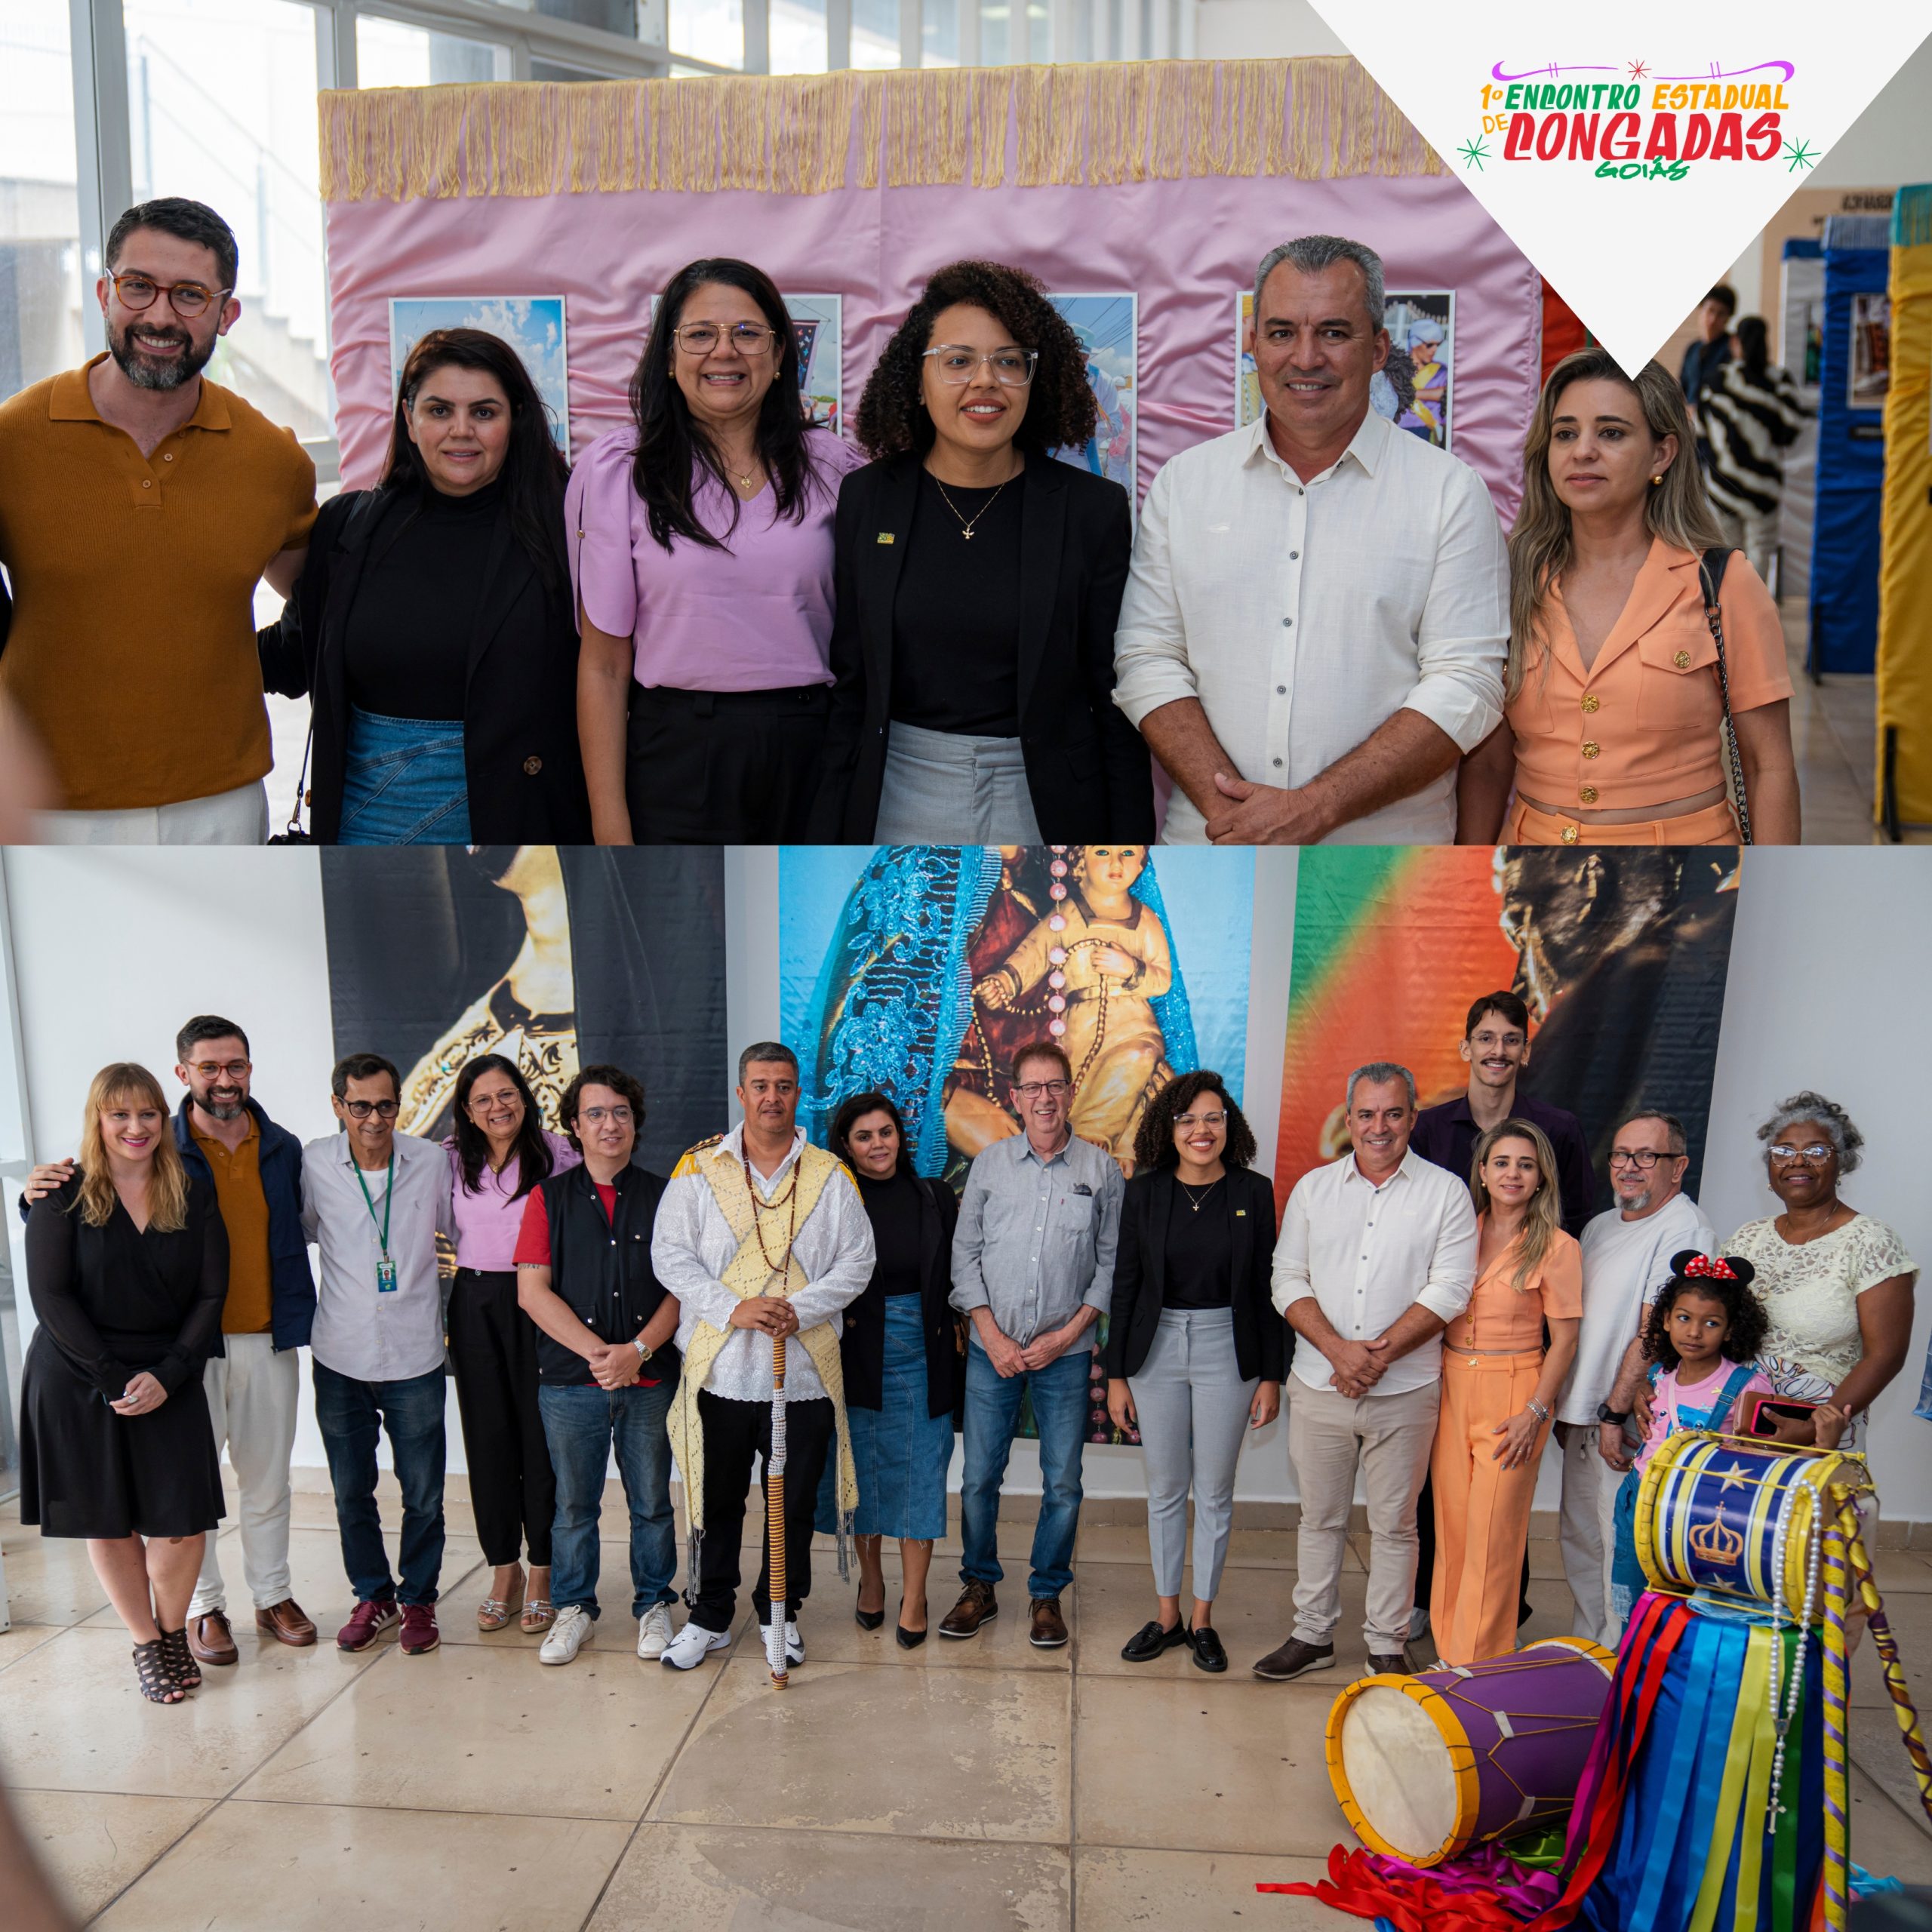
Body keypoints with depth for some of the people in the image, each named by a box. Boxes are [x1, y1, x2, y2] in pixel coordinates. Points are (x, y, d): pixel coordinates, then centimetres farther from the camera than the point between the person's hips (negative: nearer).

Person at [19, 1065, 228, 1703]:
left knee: (184, 1521, -3)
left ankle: (173, 1629, 23)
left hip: (169, 1380, 1)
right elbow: (49, 1295, -8)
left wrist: (168, 1375, -11)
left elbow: (210, 1296, 0)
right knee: (107, 1521, 6)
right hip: (76, 1381, -1)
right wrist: (113, 1376, -15)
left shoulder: (195, 1197, 2)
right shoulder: (63, 1195, -3)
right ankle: (145, 1644, 25)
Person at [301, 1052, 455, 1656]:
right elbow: (305, 1231, 11)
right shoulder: (314, 1164, -5)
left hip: (415, 1355, -1)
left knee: (423, 1493, 7)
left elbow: (462, 1232, 7)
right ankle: (373, 1595, 32)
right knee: (351, 1490, 13)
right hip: (340, 1356, 1)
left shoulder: (432, 1161, -6)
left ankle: (418, 1599, 26)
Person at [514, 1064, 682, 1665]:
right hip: (570, 1382, 0)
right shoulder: (550, 1197, 4)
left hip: (650, 1380, 0)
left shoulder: (662, 1197, 4)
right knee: (573, 1502, 10)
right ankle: (575, 1607, 27)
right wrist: (596, 1351, -13)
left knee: (652, 1501, 9)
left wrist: (638, 1350, -14)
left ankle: (653, 1604, 26)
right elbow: (533, 1290, -3)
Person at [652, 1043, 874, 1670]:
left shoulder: (831, 1176, 3)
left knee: (793, 1505, 12)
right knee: (716, 1501, 12)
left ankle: (781, 1613, 31)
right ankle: (709, 1617, 30)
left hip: (805, 1370, 0)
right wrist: (731, 1308, -15)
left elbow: (858, 1260, 0)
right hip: (719, 1366, 0)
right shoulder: (698, 1168, 1)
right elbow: (670, 1254, -3)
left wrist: (800, 1309, -15)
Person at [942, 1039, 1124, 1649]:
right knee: (979, 1477, 6)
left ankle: (1048, 1595, 23)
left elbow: (1110, 1264, 2)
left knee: (1062, 1484, 5)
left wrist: (1066, 1335, -7)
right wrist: (993, 1336, -5)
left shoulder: (1102, 1170, 1)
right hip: (992, 1348, 1)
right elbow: (965, 1254, 3)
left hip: (1065, 1353, 0)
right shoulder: (989, 1163, 3)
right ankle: (979, 1587, 25)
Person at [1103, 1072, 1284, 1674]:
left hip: (1226, 1350, -1)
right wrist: (1115, 1375, 0)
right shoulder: (1144, 1193, -2)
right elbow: (1125, 1284, 1)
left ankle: (1203, 1620, 23)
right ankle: (1166, 1615, 26)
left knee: (1215, 1492, 8)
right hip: (1156, 1348, 1)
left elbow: (1265, 1288, 0)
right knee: (1164, 1489, 11)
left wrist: (1271, 1376, -1)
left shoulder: (1253, 1192, -4)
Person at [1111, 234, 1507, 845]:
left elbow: (1464, 687, -8)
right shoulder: (1182, 482, 5)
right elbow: (1147, 659, 0)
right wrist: (1228, 809, -15)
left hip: (1384, 856, -1)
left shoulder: (1450, 491, -2)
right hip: (1208, 843, 2)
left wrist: (1313, 809, -19)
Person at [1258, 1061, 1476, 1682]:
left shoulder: (1446, 1193, -2)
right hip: (1319, 1386, 2)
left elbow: (1449, 1289, -9)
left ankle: (1387, 1646, 24)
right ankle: (1312, 1635, 26)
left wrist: (1379, 1353, -16)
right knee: (1319, 1518, 13)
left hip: (1405, 1391, -2)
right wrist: (1338, 1350, -13)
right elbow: (1289, 1280, 2)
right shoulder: (1313, 1188, 5)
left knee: (1394, 1524, 9)